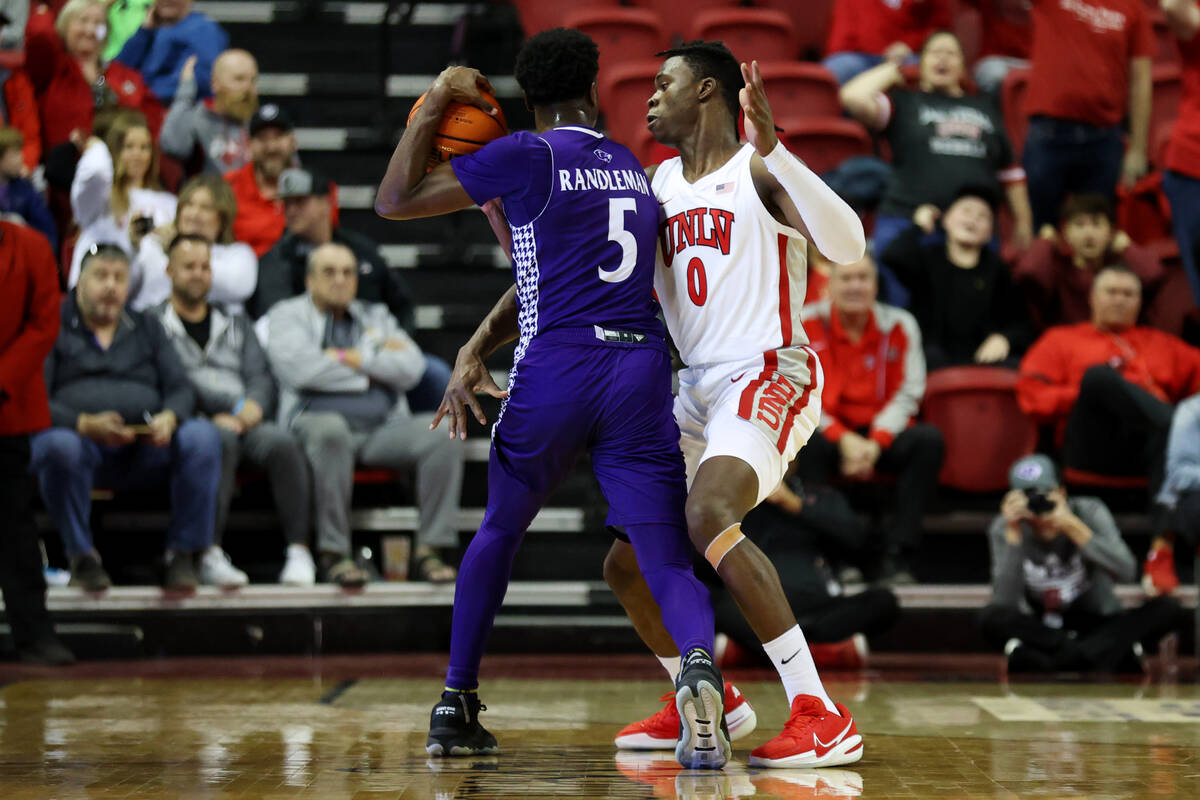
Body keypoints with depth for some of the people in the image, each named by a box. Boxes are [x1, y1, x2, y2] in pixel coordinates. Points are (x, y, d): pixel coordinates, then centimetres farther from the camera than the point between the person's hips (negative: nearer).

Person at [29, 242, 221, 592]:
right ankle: (81, 555, -17)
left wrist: (169, 417, -12)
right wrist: (85, 424, -21)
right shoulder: (54, 327, 10)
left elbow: (182, 389, 13)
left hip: (146, 447, 3)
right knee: (59, 446, -39)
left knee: (202, 435, -27)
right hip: (80, 440, -3)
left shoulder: (147, 328, 23)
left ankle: (183, 554, -20)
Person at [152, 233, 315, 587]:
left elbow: (261, 376, 16)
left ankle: (299, 551, -31)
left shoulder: (235, 323, 27)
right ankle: (210, 554, -41)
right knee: (220, 439, -38)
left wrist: (253, 406, -8)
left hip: (245, 424, 4)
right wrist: (232, 406, -11)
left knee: (282, 441, -30)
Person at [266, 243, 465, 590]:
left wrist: (354, 358, -3)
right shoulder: (287, 314, 14)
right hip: (316, 422, -4)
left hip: (383, 430, 4)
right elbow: (298, 367, -8)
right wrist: (379, 357, 1)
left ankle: (429, 547, -21)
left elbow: (411, 368, 7)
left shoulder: (376, 316, 25)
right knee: (330, 430, -40)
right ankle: (334, 552, -33)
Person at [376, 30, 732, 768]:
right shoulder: (636, 172, 20)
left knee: (500, 531, 22)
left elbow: (395, 201, 3)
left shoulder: (528, 156, 0)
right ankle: (700, 665, -34)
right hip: (643, 372, 3)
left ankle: (457, 709, 22)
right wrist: (478, 350, 31)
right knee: (668, 563, -1)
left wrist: (436, 101, 10)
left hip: (556, 374, -3)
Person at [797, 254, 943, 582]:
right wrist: (844, 440, -21)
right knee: (807, 441, -35)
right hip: (829, 432, -2)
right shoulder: (807, 324, -5)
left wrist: (875, 444, -18)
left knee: (928, 439, -27)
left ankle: (896, 555, -25)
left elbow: (907, 395, -2)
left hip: (882, 435, 2)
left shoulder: (899, 325, -1)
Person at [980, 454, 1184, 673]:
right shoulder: (1003, 529, -9)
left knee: (1167, 609, -26)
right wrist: (1013, 535, -27)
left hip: (1100, 626, 1)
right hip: (1040, 631, -1)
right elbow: (1005, 602, -21)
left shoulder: (1089, 513, -9)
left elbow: (1126, 573, -23)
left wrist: (1073, 526, -30)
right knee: (992, 616, -31)